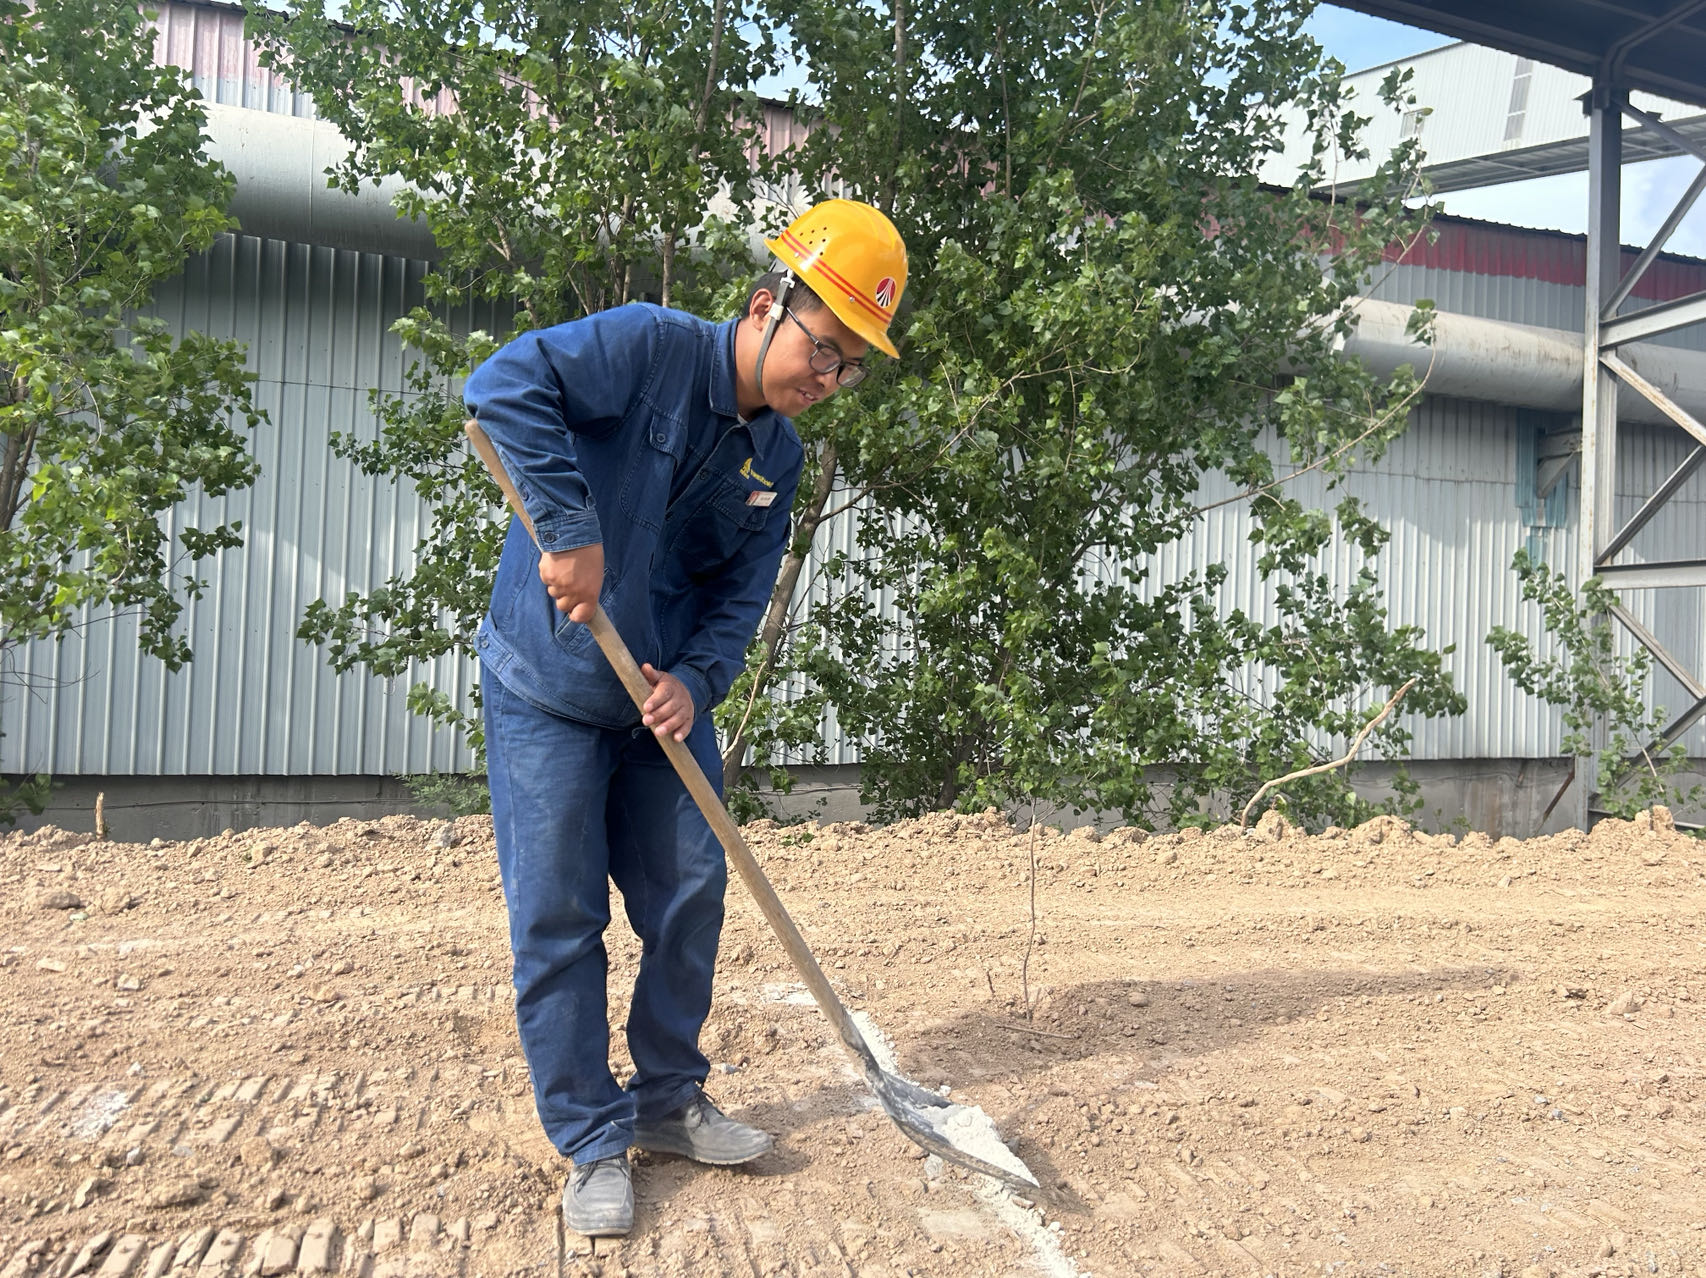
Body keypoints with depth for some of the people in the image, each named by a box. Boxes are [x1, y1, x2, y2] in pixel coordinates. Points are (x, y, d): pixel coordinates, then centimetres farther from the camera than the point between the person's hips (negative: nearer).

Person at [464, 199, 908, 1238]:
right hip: (547, 691, -6)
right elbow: (504, 385, -31)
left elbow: (743, 595, 0)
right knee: (560, 918, -1)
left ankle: (669, 1100, 29)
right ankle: (593, 1142, 16)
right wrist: (567, 528, -36)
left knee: (691, 893, 9)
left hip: (669, 696, 6)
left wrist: (696, 680, -17)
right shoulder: (651, 347, -18)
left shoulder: (781, 457, 2)